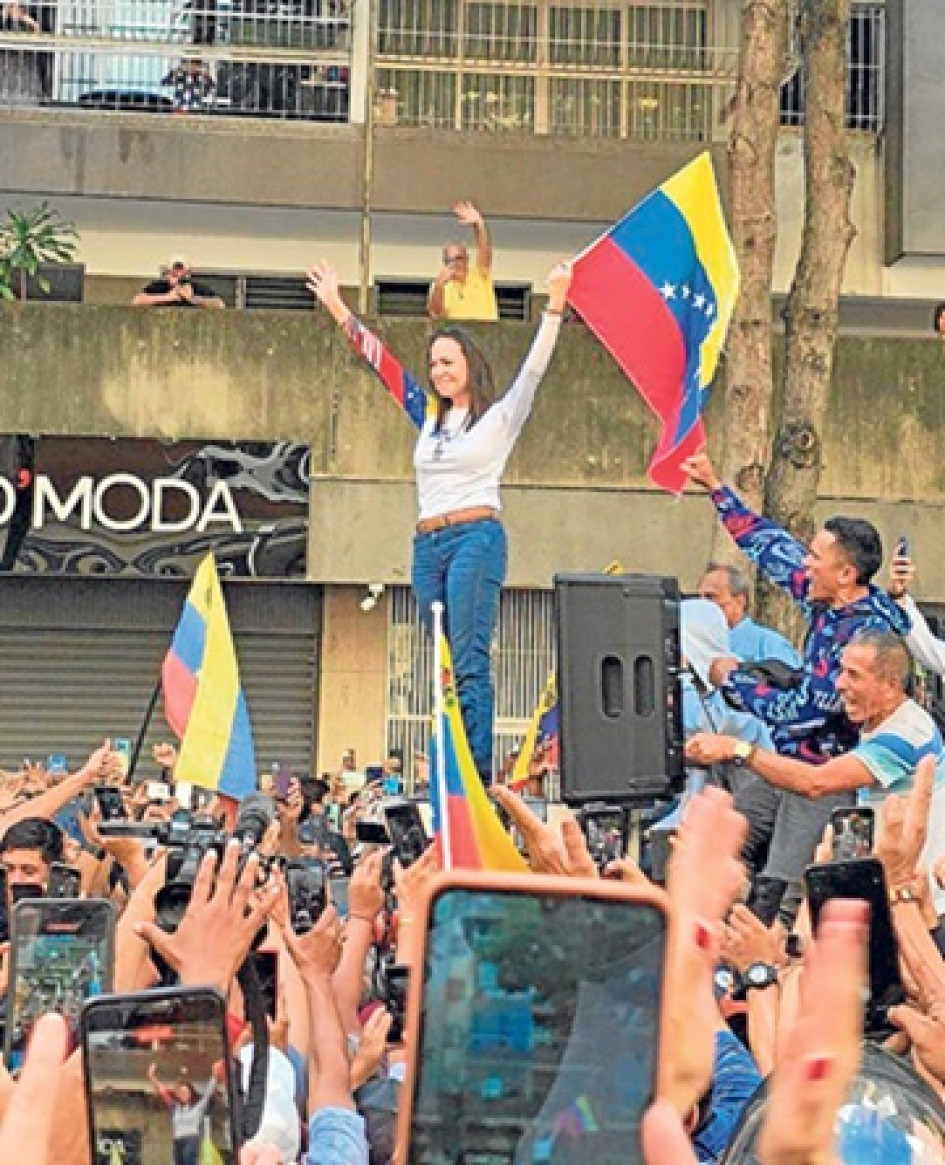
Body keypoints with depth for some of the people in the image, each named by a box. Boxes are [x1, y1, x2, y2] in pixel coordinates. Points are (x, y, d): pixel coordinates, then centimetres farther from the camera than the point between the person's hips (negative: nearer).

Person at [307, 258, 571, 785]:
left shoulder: (499, 417, 4)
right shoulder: (430, 416, 19)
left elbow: (534, 369, -7)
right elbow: (383, 362, 23)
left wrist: (555, 307, -19)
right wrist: (339, 309, 26)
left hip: (477, 539, -6)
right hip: (428, 545, 6)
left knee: (470, 662, -14)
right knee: (445, 666, 5)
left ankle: (478, 774, -18)